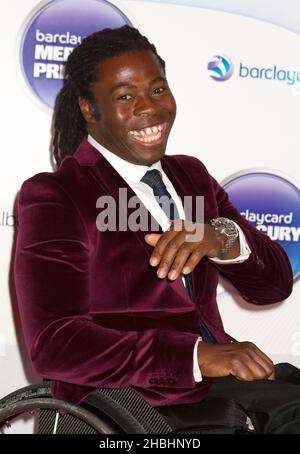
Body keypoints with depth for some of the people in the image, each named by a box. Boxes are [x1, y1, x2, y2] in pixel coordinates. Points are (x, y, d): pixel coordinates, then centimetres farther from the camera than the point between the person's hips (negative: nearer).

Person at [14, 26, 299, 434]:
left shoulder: (191, 175, 16)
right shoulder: (53, 197, -5)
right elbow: (53, 345, -17)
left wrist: (222, 238, -13)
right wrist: (197, 355, -25)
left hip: (220, 383, 7)